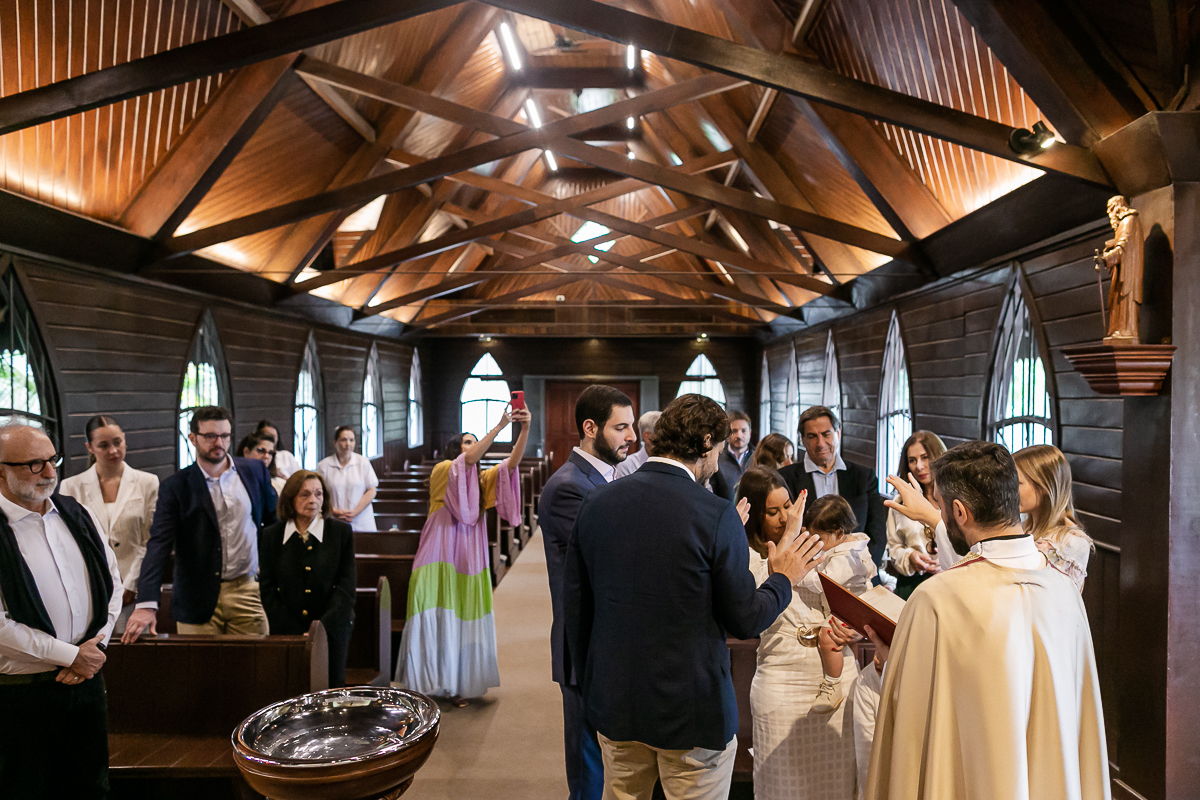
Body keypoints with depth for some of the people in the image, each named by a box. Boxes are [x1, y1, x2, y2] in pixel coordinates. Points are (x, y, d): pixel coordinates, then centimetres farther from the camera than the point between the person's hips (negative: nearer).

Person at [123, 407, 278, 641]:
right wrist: (147, 604, -21)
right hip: (199, 602, -2)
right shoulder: (175, 487, -3)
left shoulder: (254, 470, 5)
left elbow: (275, 523, 13)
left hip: (248, 593, 2)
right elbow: (158, 545, -10)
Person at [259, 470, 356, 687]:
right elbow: (267, 590, 3)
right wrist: (292, 633, -8)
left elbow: (346, 587, -2)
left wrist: (321, 628, -13)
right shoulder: (270, 536, 5)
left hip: (332, 631, 0)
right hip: (286, 634, 1)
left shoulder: (341, 531, 2)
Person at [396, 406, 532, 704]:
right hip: (441, 559, -5)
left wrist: (525, 430, -15)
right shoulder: (443, 470, -3)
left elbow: (511, 463, -1)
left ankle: (456, 685, 16)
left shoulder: (483, 480, 14)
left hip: (470, 561, 5)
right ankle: (429, 685, 6)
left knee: (464, 621, 7)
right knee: (437, 622, -2)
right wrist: (499, 425, -27)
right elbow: (469, 460, -22)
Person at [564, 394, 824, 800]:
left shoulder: (596, 503, -3)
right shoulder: (717, 515, -18)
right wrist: (783, 578, 8)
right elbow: (745, 621, -11)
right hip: (691, 712, -4)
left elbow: (575, 606, 4)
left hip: (613, 703, 5)